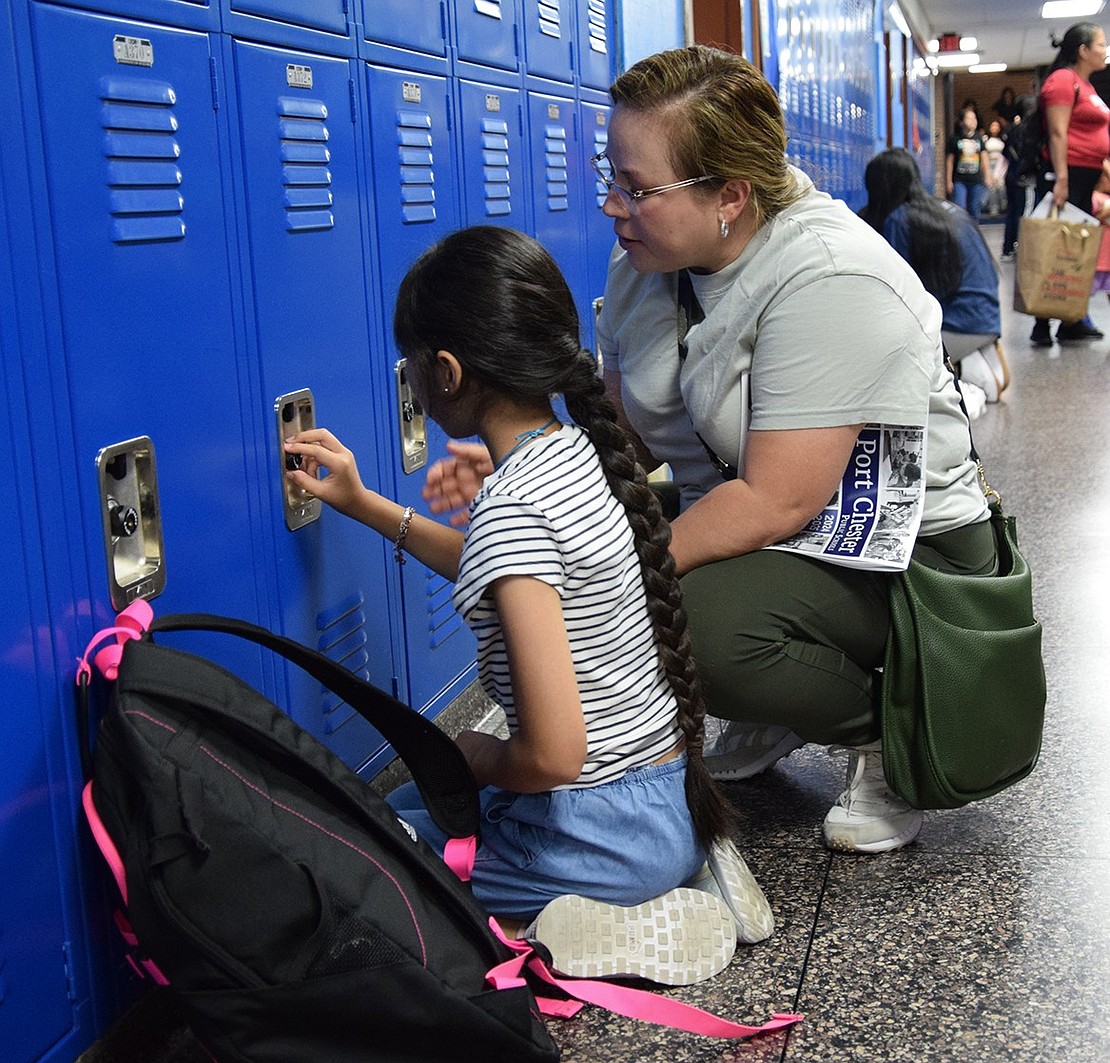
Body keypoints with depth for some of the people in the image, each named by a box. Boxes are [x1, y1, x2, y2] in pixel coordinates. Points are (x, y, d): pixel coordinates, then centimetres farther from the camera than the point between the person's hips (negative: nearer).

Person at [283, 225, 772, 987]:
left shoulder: (512, 507, -25)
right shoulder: (576, 451, 2)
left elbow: (553, 752, -29)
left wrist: (481, 760, -6)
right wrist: (365, 506, 21)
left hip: (604, 832, -8)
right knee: (409, 802, 28)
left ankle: (585, 929, -5)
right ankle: (673, 873, 13)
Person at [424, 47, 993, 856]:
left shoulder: (833, 281, -26)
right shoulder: (647, 259, -2)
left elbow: (775, 503, -30)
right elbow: (626, 434, 5)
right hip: (743, 524, 8)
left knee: (701, 620, -34)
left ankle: (886, 733, -2)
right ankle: (773, 716, 12)